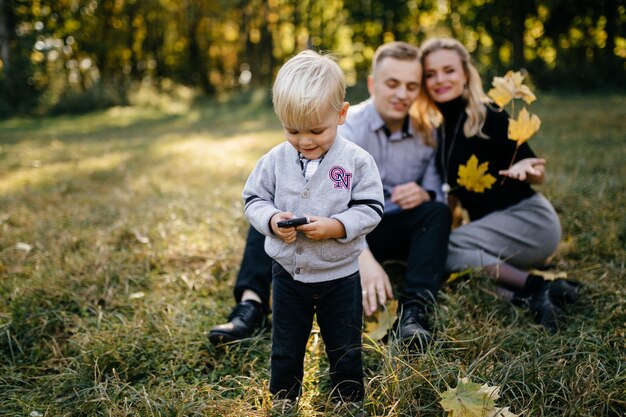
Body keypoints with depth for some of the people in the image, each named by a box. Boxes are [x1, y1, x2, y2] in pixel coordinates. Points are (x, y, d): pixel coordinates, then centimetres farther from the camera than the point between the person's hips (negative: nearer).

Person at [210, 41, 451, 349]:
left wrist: (425, 194, -28)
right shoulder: (346, 126, -15)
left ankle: (415, 310, -39)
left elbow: (440, 192, -3)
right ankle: (252, 303, -37)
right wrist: (362, 257, -47)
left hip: (395, 234, 2)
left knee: (438, 212, -24)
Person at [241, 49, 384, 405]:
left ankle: (351, 404, 38)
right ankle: (282, 404, 40)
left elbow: (371, 209, -11)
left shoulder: (357, 161, -14)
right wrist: (271, 220, -21)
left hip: (340, 276, -2)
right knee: (285, 350, 19)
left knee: (346, 352, 16)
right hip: (288, 274, 2)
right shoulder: (275, 160, -7)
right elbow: (254, 199, 0)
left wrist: (337, 226, -27)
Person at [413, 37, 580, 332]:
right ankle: (528, 295, -20)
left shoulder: (489, 117, -12)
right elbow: (454, 189, 13)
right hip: (490, 223, 7)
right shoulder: (438, 130, 6)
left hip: (529, 218, -7)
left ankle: (537, 288, -20)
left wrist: (527, 169, -28)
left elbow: (538, 175, -6)